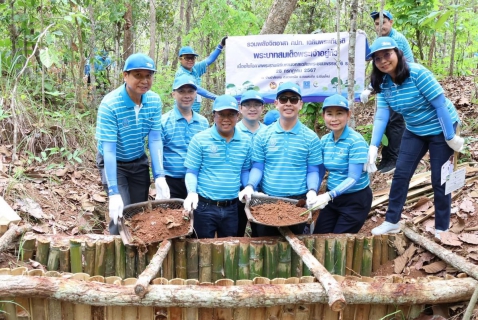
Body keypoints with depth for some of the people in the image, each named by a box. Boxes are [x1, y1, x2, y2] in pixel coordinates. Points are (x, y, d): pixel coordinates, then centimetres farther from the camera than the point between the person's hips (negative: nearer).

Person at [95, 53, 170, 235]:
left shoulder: (154, 101, -13)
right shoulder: (109, 105, -27)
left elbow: (155, 139, -12)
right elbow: (108, 149, -29)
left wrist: (159, 176, -22)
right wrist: (114, 192, -32)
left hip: (139, 162, 5)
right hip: (113, 163, -4)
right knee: (121, 213, -10)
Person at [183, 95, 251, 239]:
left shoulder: (245, 142, 4)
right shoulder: (199, 139, -7)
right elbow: (191, 172, -4)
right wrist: (192, 192, -21)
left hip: (232, 207, 3)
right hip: (205, 206, -3)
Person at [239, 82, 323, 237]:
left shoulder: (311, 138, 0)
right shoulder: (263, 136, 3)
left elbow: (313, 171, 1)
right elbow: (257, 167, 4)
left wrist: (312, 190, -17)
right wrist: (250, 186, -13)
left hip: (298, 202, -1)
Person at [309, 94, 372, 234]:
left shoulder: (356, 141, -19)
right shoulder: (324, 140, -1)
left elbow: (353, 178, -23)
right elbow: (319, 172, 3)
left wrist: (329, 195, -35)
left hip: (356, 199, -5)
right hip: (332, 197, 6)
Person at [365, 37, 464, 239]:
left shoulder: (417, 73, -26)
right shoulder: (383, 83, -9)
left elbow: (440, 104, -23)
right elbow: (381, 116, -12)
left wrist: (451, 136, -20)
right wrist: (373, 146, -21)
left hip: (440, 129, -5)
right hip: (414, 131, 6)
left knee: (439, 180, 1)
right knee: (400, 174, 2)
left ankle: (442, 228, 18)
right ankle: (392, 221, 13)